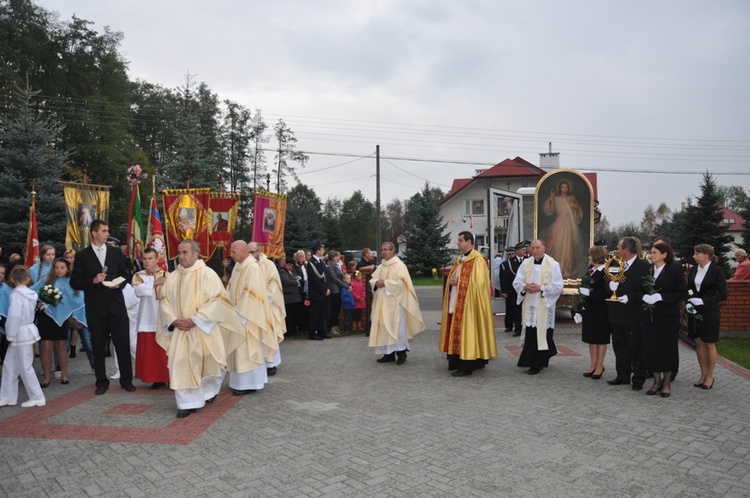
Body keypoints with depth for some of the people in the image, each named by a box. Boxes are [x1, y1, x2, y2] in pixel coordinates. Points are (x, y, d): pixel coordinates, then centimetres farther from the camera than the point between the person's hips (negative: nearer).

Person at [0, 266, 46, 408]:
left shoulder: (16, 294, -16)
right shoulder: (31, 293, 7)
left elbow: (14, 316, -20)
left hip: (21, 334, -8)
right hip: (27, 331, 8)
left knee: (25, 367, 0)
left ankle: (38, 398, 7)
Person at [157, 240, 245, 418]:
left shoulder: (208, 274, -7)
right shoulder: (172, 277, 7)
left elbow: (215, 301, -13)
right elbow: (164, 301, 7)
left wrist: (195, 320, -19)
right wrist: (174, 320, -10)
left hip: (202, 330, -3)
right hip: (180, 330, 3)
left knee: (205, 363, 9)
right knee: (181, 366, -2)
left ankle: (210, 390, 37)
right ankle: (188, 403, 6)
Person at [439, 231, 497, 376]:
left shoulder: (478, 260, -11)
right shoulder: (460, 260, 16)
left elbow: (479, 282, -18)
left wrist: (458, 282, -13)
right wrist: (452, 281, -1)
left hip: (469, 304, -8)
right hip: (457, 303, 8)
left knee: (467, 333, -5)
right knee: (457, 333, 10)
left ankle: (466, 367, 1)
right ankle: (457, 362, 19)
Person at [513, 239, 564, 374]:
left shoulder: (553, 264, -2)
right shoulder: (526, 264, 8)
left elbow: (558, 286, -7)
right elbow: (516, 282, 6)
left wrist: (541, 288, -17)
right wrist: (524, 287, -15)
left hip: (544, 306, -3)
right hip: (529, 306, 3)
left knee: (540, 335, -1)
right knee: (530, 334, 6)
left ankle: (536, 364, 8)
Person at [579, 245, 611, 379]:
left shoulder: (604, 273, -16)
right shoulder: (591, 271, 9)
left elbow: (607, 293, -22)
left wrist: (589, 293, -23)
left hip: (601, 312, -8)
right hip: (590, 309, 8)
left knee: (601, 339, 4)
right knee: (591, 338, 13)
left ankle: (599, 366, 14)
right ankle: (593, 365, 23)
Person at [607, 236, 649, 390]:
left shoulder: (643, 266, -12)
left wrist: (629, 297, -22)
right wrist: (611, 285, -6)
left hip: (634, 315, -7)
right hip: (618, 313, 7)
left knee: (636, 348, 4)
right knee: (620, 346, 15)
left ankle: (638, 379, 16)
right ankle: (623, 376, 26)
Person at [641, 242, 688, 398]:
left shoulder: (675, 268, -7)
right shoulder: (648, 269, 4)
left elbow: (683, 293, -10)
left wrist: (660, 297, -19)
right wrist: (645, 296, -10)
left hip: (668, 316, -3)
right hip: (649, 315, 4)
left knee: (667, 348, 6)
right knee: (651, 348, 5)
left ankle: (667, 382, 21)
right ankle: (657, 381, 19)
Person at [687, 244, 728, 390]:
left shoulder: (717, 270, -11)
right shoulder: (693, 269, 4)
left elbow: (722, 294, -11)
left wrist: (702, 301, -21)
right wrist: (688, 303, -7)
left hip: (710, 312, -5)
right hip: (695, 311, 5)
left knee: (709, 344, 5)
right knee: (698, 342, 10)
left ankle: (710, 376, 18)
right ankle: (703, 374, 23)